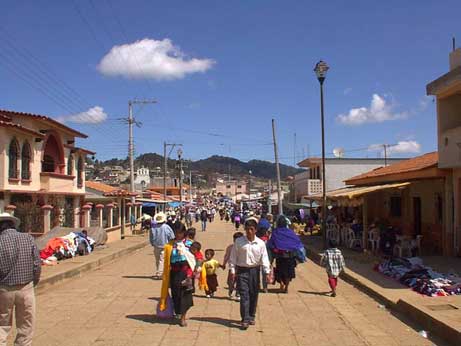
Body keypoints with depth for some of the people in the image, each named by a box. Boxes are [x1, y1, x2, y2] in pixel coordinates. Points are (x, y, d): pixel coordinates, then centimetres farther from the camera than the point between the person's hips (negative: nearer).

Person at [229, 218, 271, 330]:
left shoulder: (260, 243, -1)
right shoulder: (239, 241, -4)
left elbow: (264, 258, 0)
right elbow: (233, 257, 0)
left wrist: (267, 271, -8)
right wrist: (232, 270, -3)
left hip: (255, 270, 2)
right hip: (242, 271, -2)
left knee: (253, 295, 10)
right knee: (244, 295, -8)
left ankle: (251, 317, 26)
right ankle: (245, 319, -8)